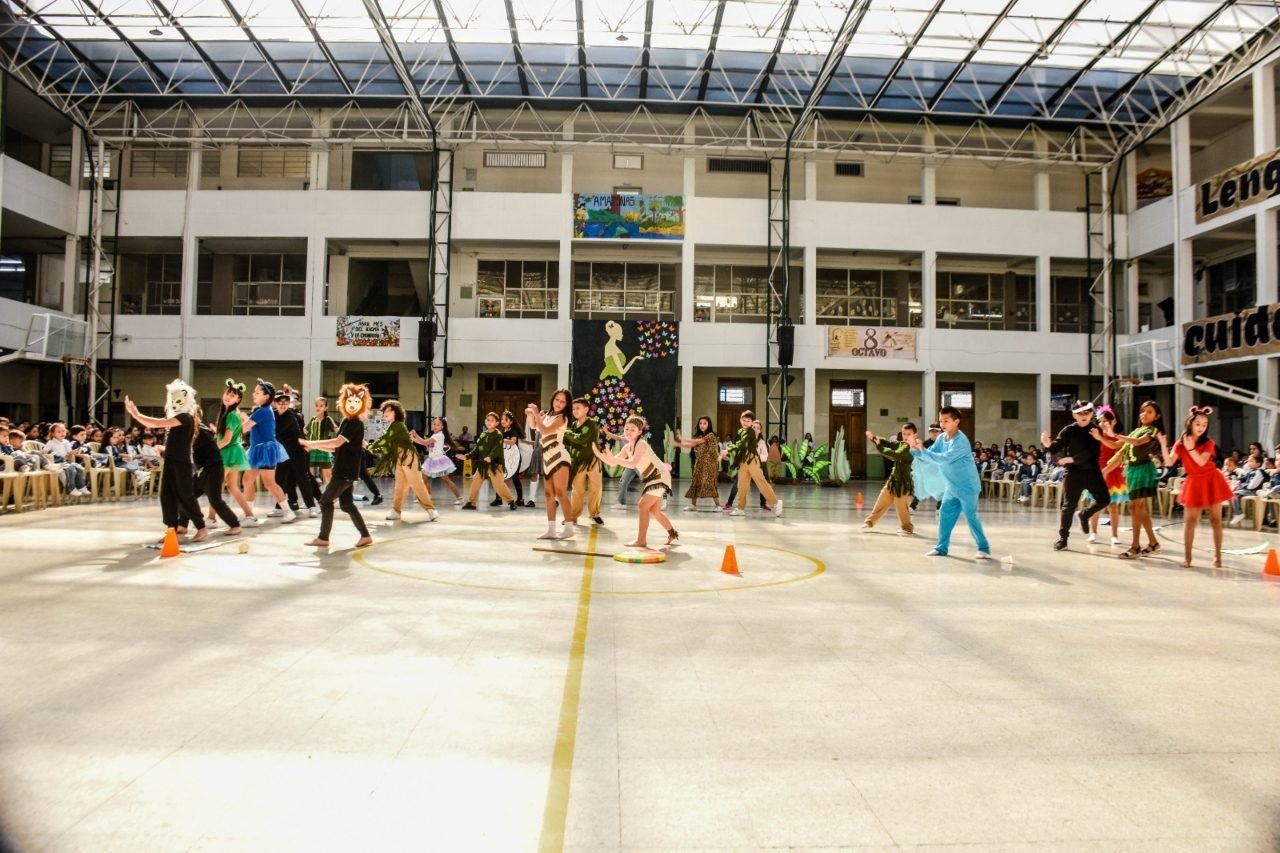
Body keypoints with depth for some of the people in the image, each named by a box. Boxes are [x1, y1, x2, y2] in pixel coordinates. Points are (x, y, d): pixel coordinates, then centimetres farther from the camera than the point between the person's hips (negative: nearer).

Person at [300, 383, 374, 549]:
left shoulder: (356, 424, -16)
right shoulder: (346, 421, 13)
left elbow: (337, 442, -24)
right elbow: (338, 447, 16)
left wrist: (311, 443, -19)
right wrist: (316, 446, 5)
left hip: (347, 471, -9)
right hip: (344, 470, 9)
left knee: (325, 500, -2)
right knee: (346, 504, 10)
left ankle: (323, 538, 7)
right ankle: (365, 536, 13)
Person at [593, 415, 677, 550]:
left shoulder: (641, 444, -24)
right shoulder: (627, 447, 2)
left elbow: (632, 464, -39)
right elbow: (613, 462, 0)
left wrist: (614, 458, -47)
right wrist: (600, 455, -16)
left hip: (660, 477, -10)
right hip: (652, 479, 10)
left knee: (643, 506, -17)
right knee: (654, 510, 19)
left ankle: (641, 541, -14)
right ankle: (673, 535, 37)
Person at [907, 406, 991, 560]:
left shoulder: (961, 441, -23)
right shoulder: (941, 438, 3)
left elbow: (944, 458, -31)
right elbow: (929, 455, 5)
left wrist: (923, 450, -30)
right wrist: (915, 449, -13)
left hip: (967, 486, -8)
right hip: (951, 487, 8)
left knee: (971, 518, -5)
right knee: (944, 515, 9)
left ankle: (984, 548, 6)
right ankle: (942, 547, 18)